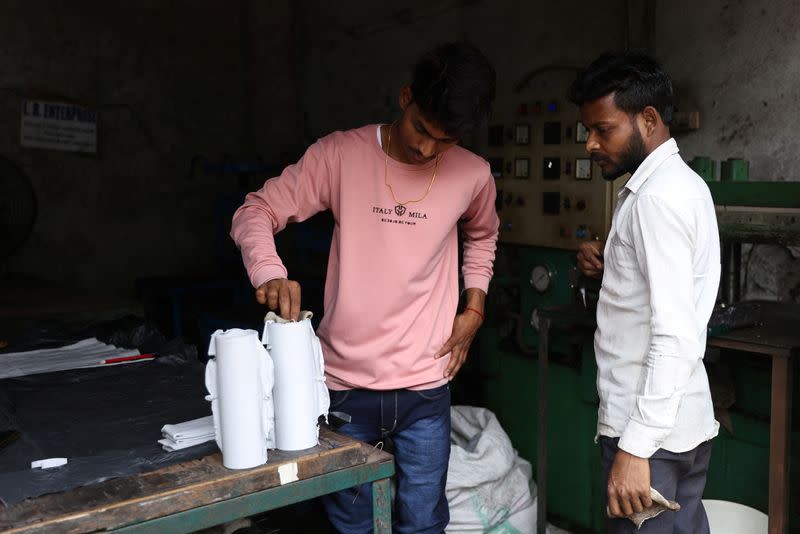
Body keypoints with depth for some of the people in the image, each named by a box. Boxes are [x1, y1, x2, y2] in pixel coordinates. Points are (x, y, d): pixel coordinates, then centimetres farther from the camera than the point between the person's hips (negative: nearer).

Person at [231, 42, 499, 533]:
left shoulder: (474, 176, -2)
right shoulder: (340, 154, -8)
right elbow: (256, 212, -6)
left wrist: (474, 306, 7)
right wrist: (270, 274, -26)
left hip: (426, 388, 1)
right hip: (344, 383, -1)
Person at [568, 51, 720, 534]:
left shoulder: (657, 197, -18)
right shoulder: (682, 182, 13)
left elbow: (677, 338, -24)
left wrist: (635, 446, -25)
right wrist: (608, 265, 5)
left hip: (651, 429, -10)